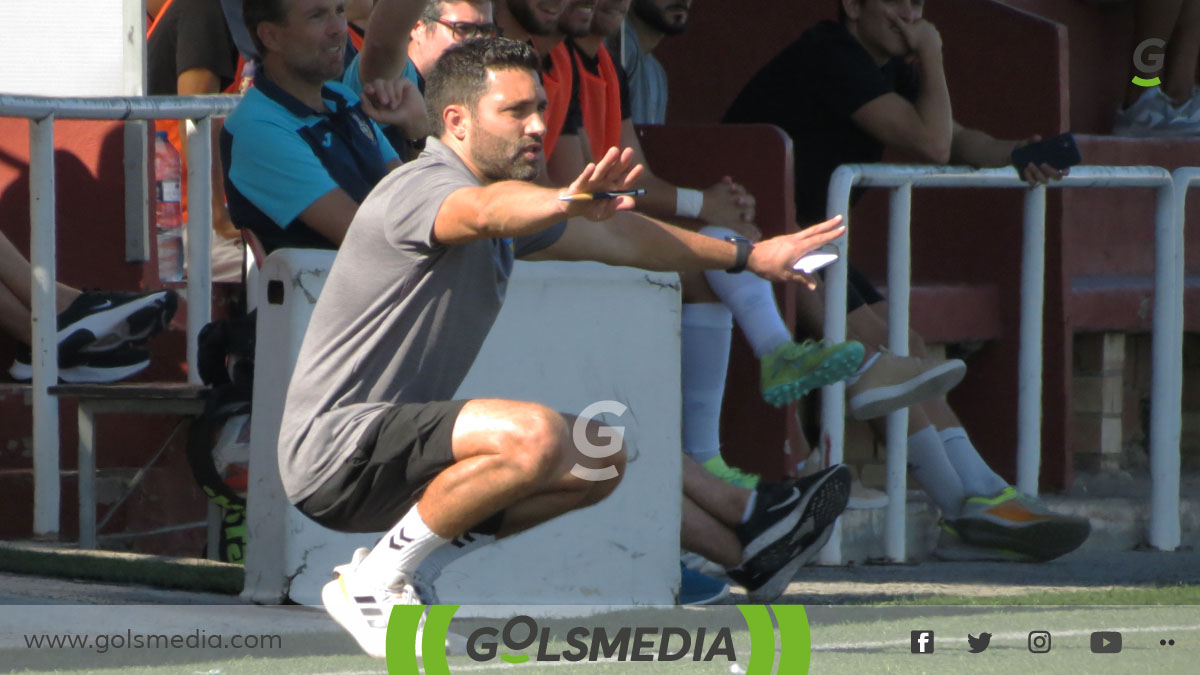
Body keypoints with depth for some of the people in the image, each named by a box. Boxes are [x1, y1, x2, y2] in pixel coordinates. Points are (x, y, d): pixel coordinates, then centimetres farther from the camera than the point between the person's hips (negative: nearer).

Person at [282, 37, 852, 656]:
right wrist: (571, 202, -63)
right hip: (334, 447, -10)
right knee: (533, 434, -31)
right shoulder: (422, 188, -18)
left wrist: (747, 256, 25)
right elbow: (485, 210, -42)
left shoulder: (506, 205, 13)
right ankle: (374, 581, -20)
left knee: (598, 457, 11)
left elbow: (615, 240, 25)